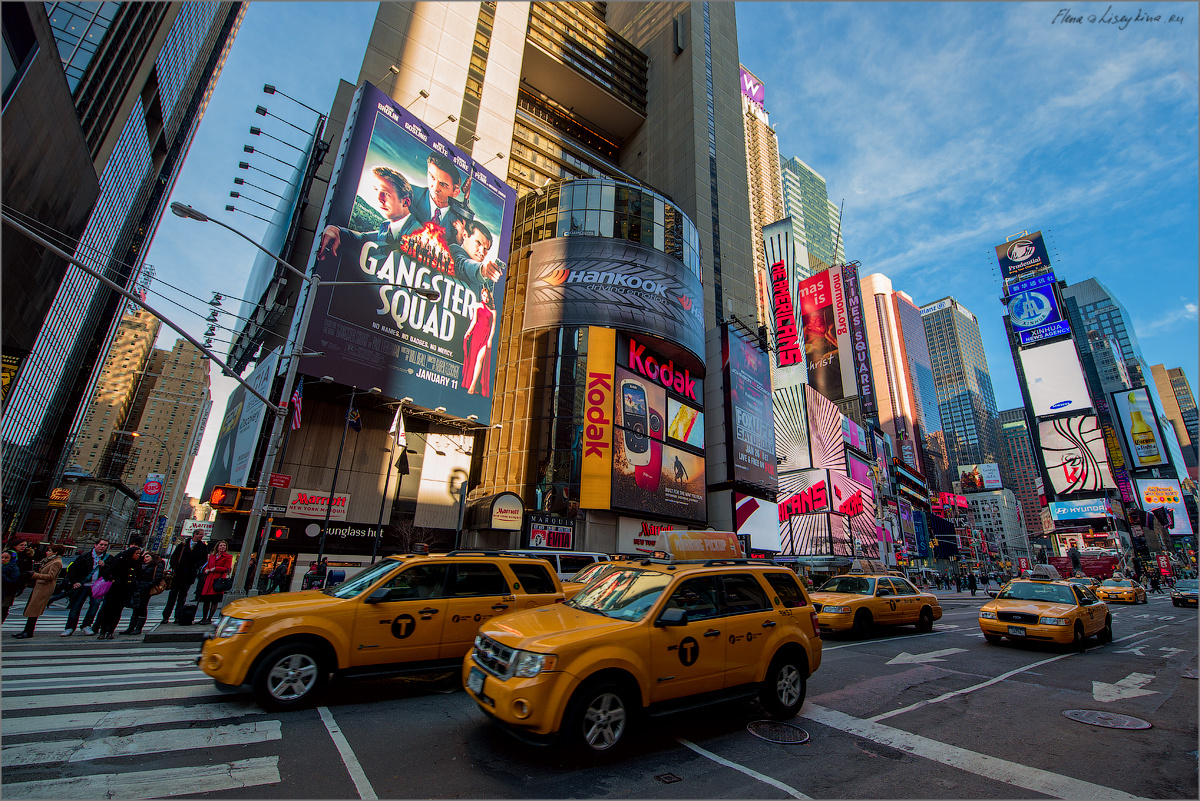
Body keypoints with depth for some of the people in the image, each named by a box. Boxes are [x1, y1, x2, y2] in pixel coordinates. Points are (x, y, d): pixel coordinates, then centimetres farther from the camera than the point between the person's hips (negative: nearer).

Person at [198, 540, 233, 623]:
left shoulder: (228, 556, 4)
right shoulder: (212, 556, 20)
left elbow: (227, 568, -4)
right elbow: (207, 565, 23)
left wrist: (214, 569, -8)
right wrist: (206, 570, 1)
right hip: (208, 579, 5)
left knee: (215, 600, -6)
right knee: (206, 600, 8)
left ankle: (209, 619, 0)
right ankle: (204, 618, 19)